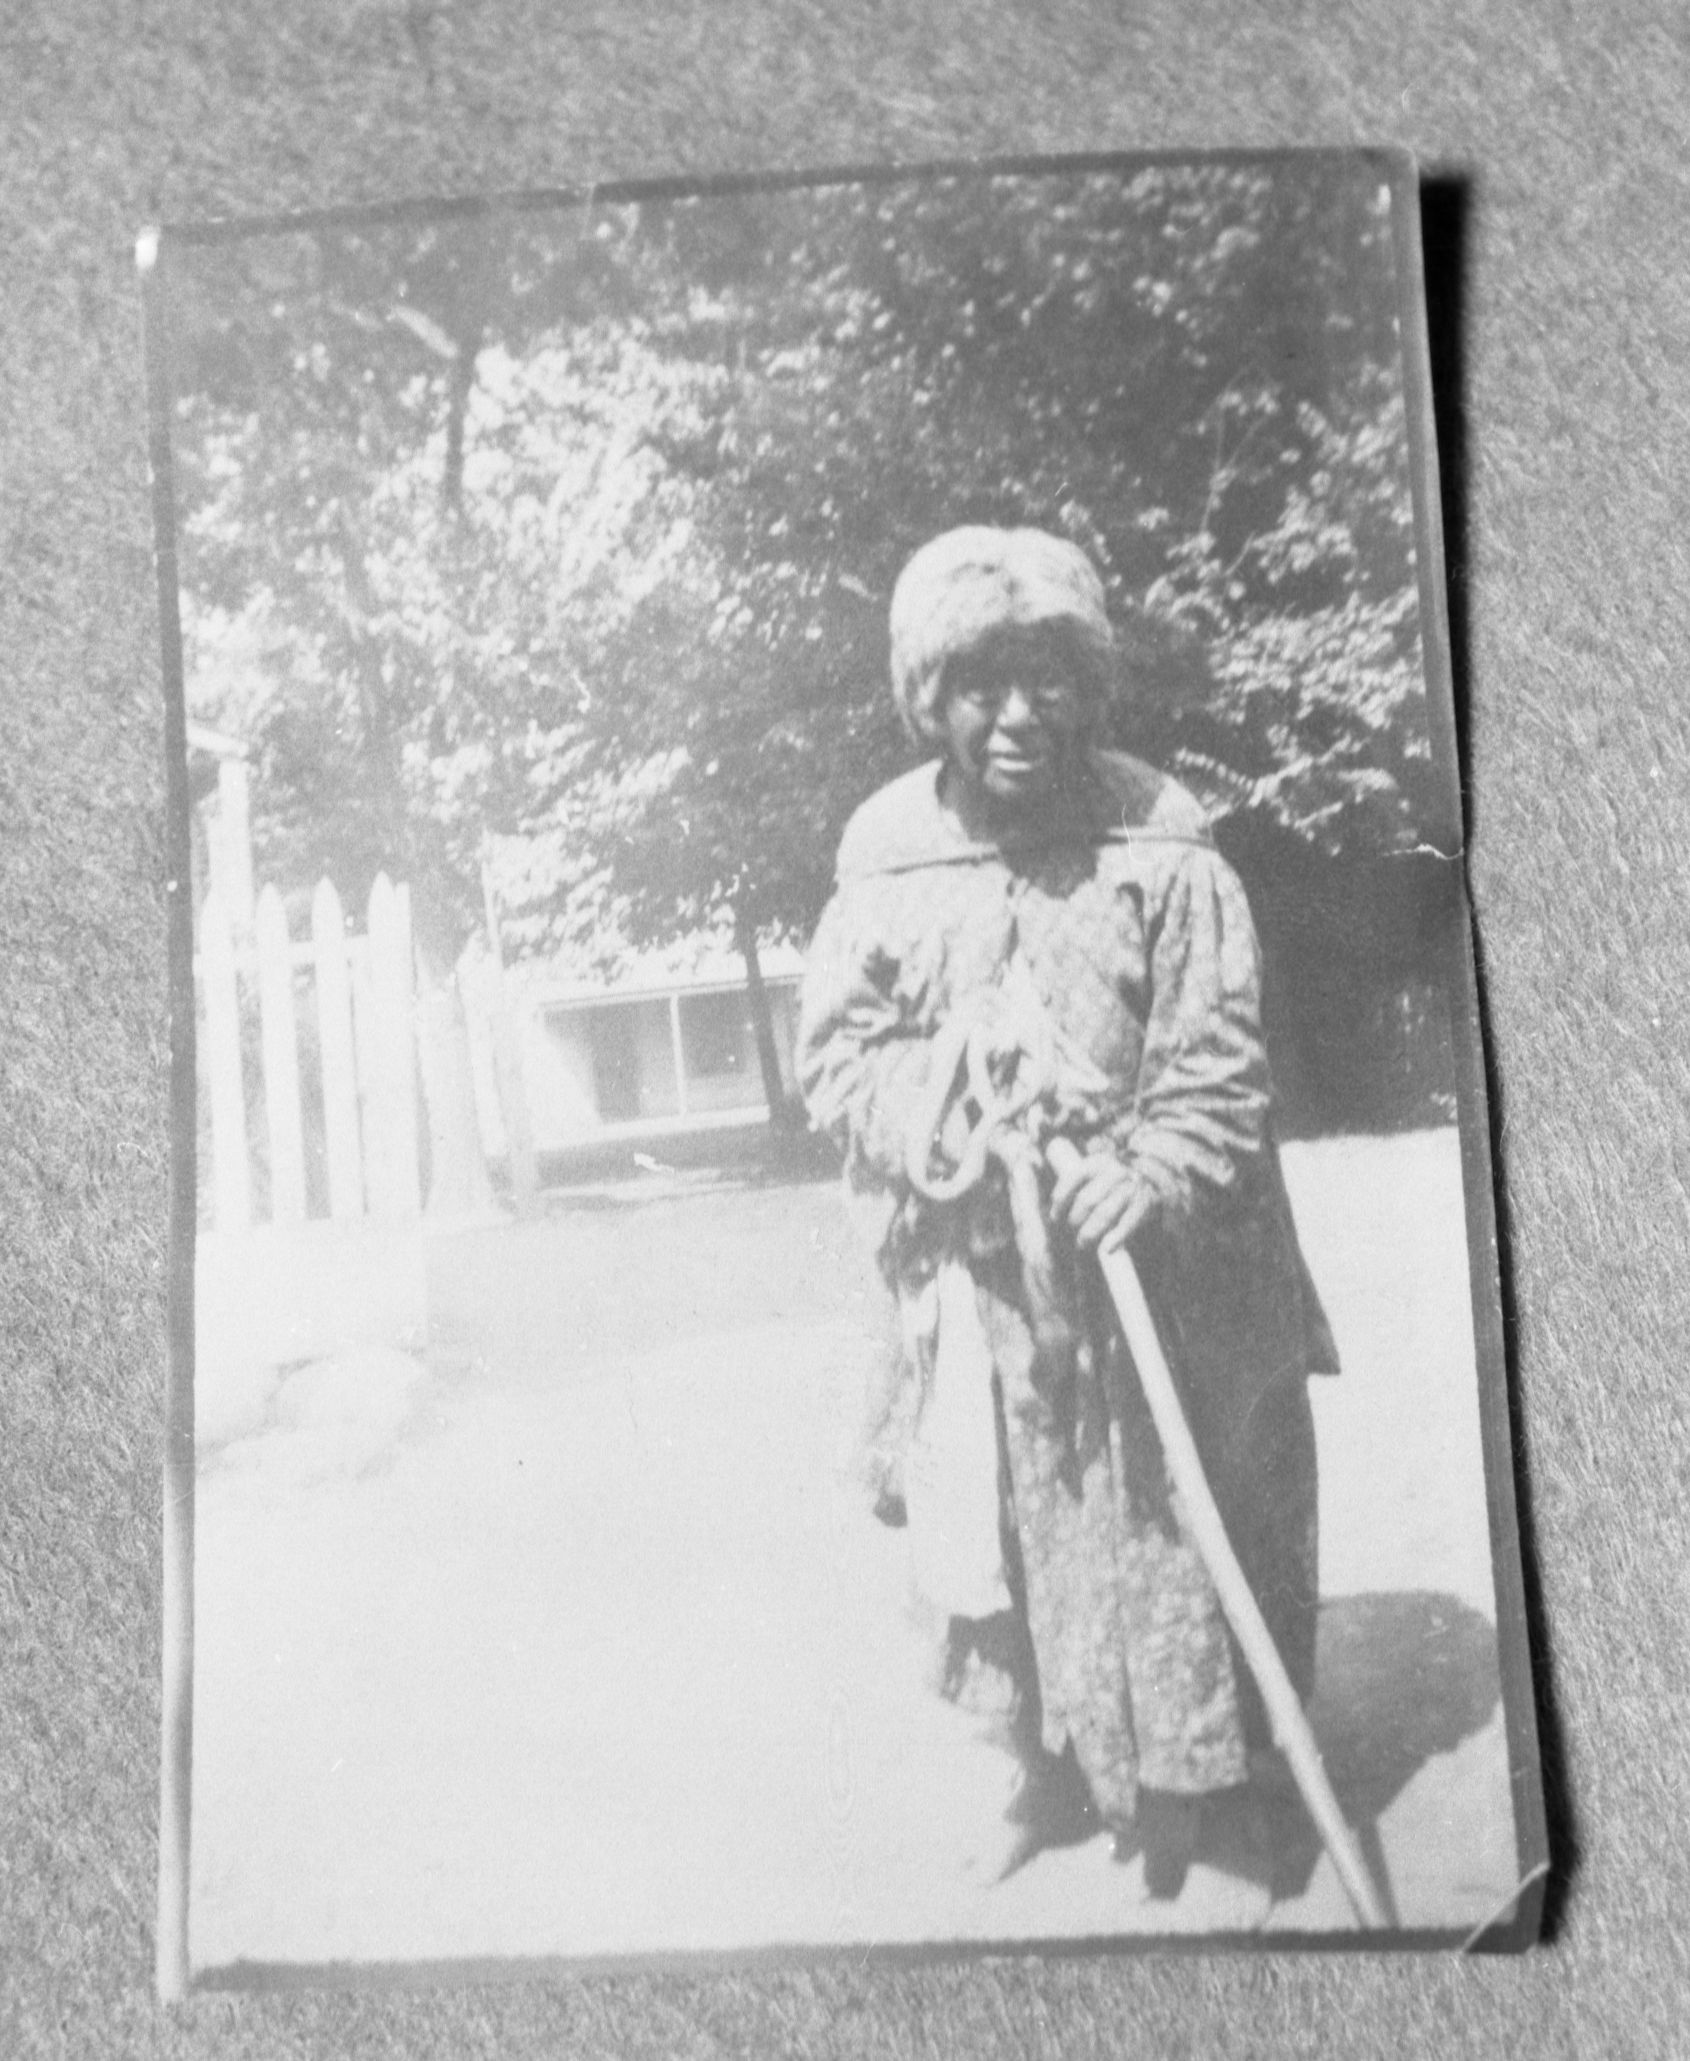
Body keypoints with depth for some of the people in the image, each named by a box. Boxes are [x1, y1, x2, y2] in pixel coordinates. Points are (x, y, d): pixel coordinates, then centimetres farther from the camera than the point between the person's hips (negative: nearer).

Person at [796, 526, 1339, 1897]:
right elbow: (834, 1057, 1)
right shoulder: (888, 871, -1)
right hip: (974, 1288, 3)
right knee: (1001, 1540, 16)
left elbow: (1217, 1066, -9)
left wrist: (1150, 1176, -25)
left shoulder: (1165, 861, -7)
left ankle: (1173, 1813, 28)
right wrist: (959, 1089, -16)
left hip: (1150, 1287, -2)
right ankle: (1053, 1777, 38)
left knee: (1155, 1541, 7)